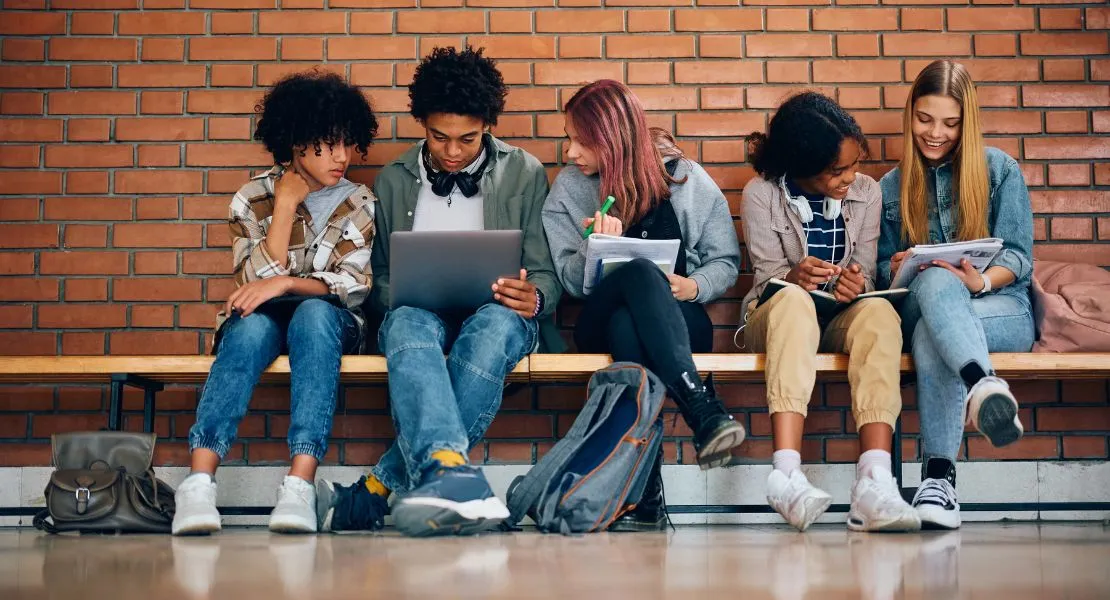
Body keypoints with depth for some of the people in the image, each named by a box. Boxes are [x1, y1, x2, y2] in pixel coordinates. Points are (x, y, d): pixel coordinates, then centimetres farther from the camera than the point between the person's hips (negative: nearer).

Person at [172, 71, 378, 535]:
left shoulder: (359, 205, 7)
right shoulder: (253, 198, 6)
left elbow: (354, 286, -7)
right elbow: (257, 281, -6)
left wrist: (286, 284, -22)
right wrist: (285, 204, -8)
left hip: (328, 322, 0)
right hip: (262, 320, 0)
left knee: (313, 313, -37)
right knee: (252, 326, -37)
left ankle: (300, 485, -51)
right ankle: (199, 482, -51)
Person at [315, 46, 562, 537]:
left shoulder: (525, 174, 13)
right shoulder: (394, 181, 17)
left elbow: (547, 275, 10)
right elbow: (379, 279, 19)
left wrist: (534, 298, -15)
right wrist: (396, 297, -7)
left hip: (496, 315, -1)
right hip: (420, 314, 1)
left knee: (492, 326, -40)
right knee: (407, 324, -38)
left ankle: (374, 492, -43)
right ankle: (450, 475, -65)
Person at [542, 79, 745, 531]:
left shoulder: (685, 179, 7)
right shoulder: (568, 189, 9)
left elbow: (726, 261, 9)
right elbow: (572, 280, 3)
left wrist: (695, 286, -13)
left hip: (680, 321, 0)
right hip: (601, 324, 0)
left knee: (626, 325, -40)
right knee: (639, 271, -37)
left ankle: (644, 495, -48)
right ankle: (704, 412, -50)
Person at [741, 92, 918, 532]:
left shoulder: (866, 192, 5)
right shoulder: (762, 194, -4)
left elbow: (864, 276, 3)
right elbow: (768, 280, -7)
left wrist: (856, 284, -22)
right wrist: (794, 277, -32)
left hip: (841, 321, 2)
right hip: (775, 318, -2)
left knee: (879, 312, -33)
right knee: (794, 300, -38)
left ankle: (875, 483, -50)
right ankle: (786, 472, -53)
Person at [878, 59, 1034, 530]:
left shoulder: (999, 169, 8)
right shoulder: (893, 186, 17)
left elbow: (1018, 257, 0)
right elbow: (885, 266, 17)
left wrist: (982, 281, -22)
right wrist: (898, 271, -9)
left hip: (1004, 308, -2)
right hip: (921, 309, 2)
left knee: (930, 335, -40)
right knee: (935, 281, -39)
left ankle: (939, 475, -54)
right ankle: (982, 385, -65)